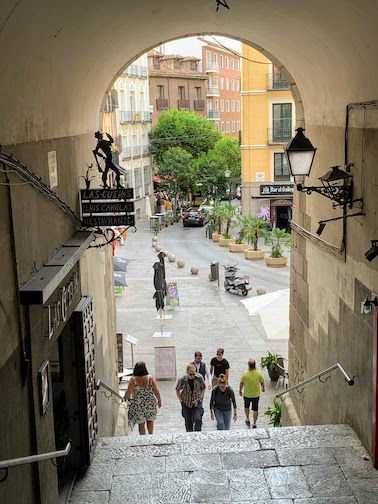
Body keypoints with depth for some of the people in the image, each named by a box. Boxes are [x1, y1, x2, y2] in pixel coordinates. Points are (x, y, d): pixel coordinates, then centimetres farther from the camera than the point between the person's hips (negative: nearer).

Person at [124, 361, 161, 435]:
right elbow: (156, 391, -7)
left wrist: (125, 399, 8)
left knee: (141, 423, 11)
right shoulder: (150, 378, -11)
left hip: (138, 405, -2)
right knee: (150, 420, 24)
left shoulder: (133, 379, -14)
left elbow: (128, 393, -12)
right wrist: (159, 400, 9)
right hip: (150, 404, 2)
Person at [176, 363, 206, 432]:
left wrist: (200, 397, -3)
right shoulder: (182, 380, -14)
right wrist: (181, 400, -1)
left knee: (197, 419, -17)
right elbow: (177, 390, 4)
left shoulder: (199, 377, -12)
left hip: (197, 403, 0)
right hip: (186, 403, 0)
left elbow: (203, 388, 5)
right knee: (188, 422, 6)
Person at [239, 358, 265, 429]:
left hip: (247, 394, 0)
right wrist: (263, 388, 18)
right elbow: (262, 382, -4)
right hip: (256, 394, 0)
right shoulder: (259, 373, -19)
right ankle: (254, 424, 21)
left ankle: (247, 420, 38)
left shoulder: (245, 373, -21)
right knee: (255, 409, 14)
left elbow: (241, 383, -9)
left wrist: (240, 390, 9)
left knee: (246, 407, 28)